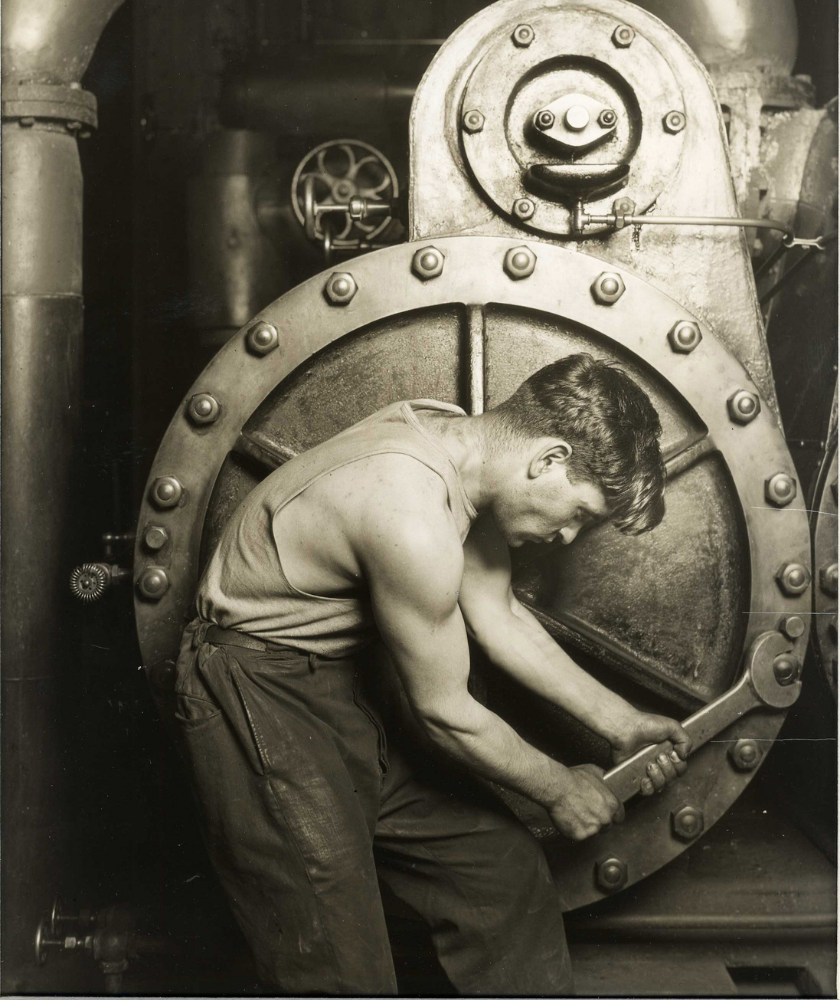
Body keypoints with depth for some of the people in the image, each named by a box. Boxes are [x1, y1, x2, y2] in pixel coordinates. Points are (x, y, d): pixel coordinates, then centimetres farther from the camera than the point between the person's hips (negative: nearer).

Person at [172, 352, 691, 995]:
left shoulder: (467, 450, -4)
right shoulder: (414, 521, -32)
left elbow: (500, 617, 8)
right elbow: (446, 714, -19)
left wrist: (619, 722, 6)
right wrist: (560, 788, -3)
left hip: (342, 688, 9)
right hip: (260, 705, -9)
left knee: (507, 869, 8)